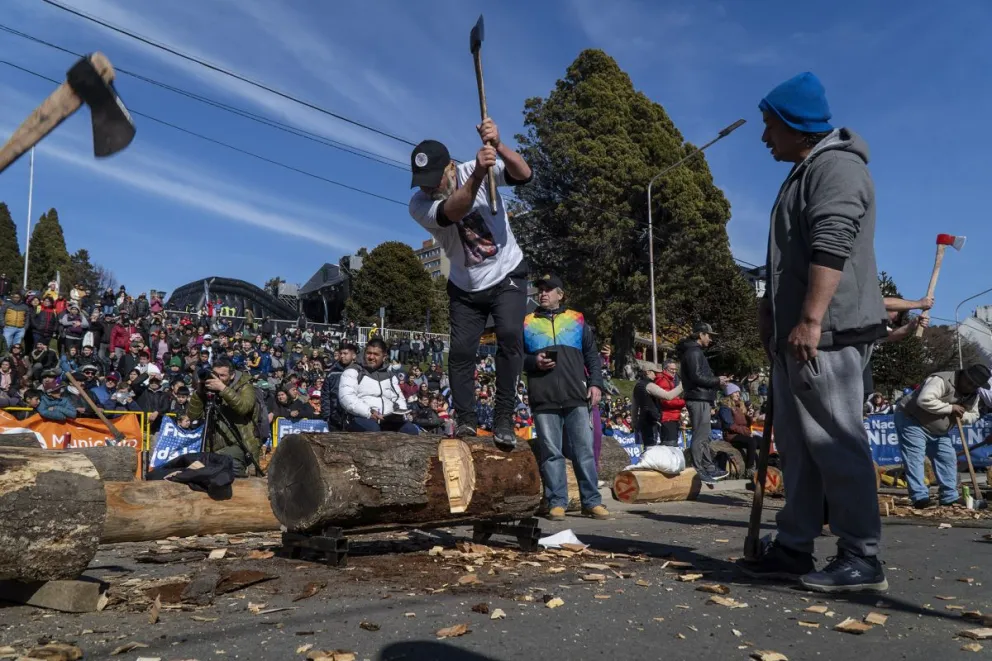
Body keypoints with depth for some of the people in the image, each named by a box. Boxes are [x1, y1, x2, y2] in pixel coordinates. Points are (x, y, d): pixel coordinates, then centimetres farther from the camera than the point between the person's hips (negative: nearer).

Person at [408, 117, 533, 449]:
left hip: (507, 276, -2)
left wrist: (498, 146, -52)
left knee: (509, 335, -21)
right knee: (460, 350, -3)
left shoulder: (473, 169, -17)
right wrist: (478, 176, -57)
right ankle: (466, 420, 12)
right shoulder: (418, 204, -17)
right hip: (465, 287, 2)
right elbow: (453, 212, -40)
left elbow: (523, 174, -33)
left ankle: (503, 419, -14)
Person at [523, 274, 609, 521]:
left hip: (576, 398, 0)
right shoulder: (527, 323, 15)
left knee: (585, 450, -1)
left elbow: (592, 356, 14)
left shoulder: (577, 320, 16)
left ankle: (592, 501, 6)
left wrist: (595, 383, 3)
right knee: (551, 453, 0)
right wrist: (533, 361, -5)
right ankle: (557, 503, 7)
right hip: (543, 400, 0)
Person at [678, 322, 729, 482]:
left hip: (701, 398, 11)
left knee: (704, 435, 14)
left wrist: (717, 380, 10)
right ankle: (697, 470, -6)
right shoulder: (694, 352, -11)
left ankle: (709, 468, 20)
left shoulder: (695, 351, 22)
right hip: (698, 399, -11)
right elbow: (696, 377, -19)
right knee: (700, 435, -9)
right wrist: (717, 381, -9)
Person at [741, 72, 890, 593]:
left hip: (827, 333, -10)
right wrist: (773, 309, 25)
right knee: (797, 444, 10)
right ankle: (793, 548, 16)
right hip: (797, 334, 10)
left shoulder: (836, 166, -8)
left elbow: (831, 246, -21)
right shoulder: (805, 173, 24)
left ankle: (860, 560, 0)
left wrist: (810, 320, -27)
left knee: (835, 442, -8)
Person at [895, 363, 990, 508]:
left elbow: (974, 415, 10)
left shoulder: (973, 395, 2)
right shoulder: (941, 380, -27)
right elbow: (924, 400, -40)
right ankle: (920, 498, -18)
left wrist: (961, 415, -15)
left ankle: (950, 498, 13)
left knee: (948, 459, 6)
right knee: (914, 458, -15)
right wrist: (950, 408, -31)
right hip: (912, 421, -9)